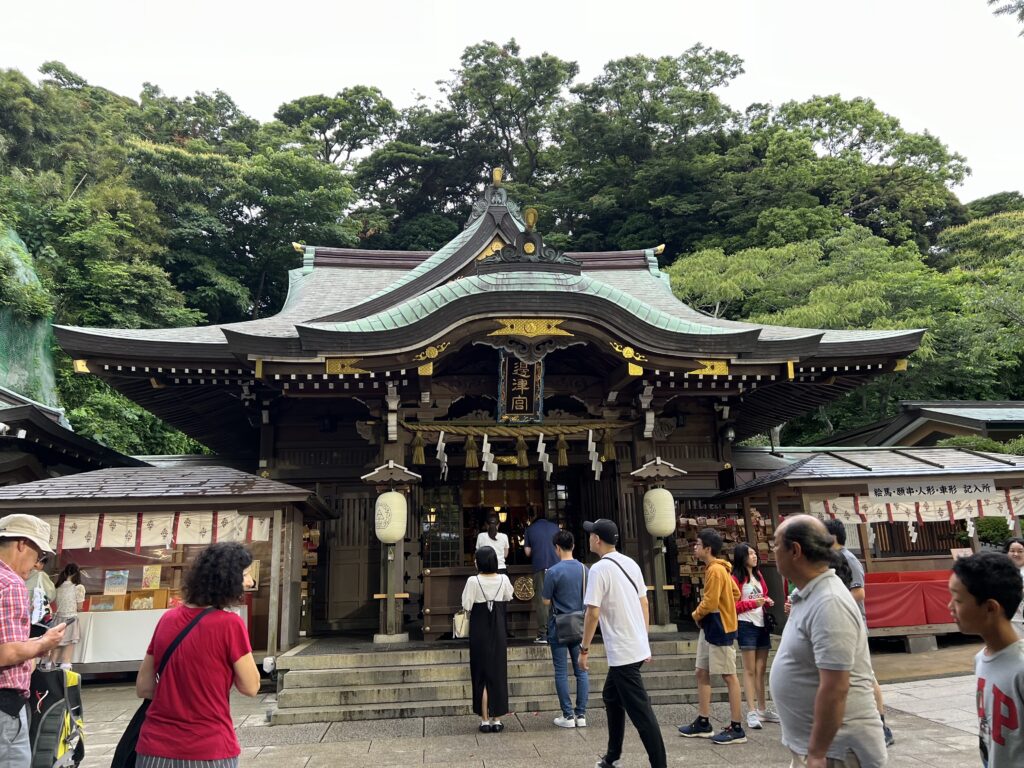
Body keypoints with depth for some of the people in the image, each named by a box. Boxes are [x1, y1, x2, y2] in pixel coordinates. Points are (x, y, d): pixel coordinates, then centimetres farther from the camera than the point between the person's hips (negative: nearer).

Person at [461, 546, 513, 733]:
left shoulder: (473, 581, -16)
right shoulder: (503, 579, -6)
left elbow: (467, 606, -13)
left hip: (479, 632, -2)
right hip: (498, 632, 2)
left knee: (481, 675, 8)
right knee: (498, 674, 11)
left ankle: (485, 720, 12)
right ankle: (497, 719, 16)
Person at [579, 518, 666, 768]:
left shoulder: (599, 569, -16)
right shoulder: (631, 564, 8)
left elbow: (593, 613, -18)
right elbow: (644, 604, 12)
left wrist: (584, 649, -9)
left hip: (623, 652, -9)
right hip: (637, 647, 9)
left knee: (640, 711, -2)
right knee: (611, 696, 22)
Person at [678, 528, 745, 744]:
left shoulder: (715, 570, -19)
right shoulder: (715, 568, 11)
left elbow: (710, 602, -22)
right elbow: (735, 593, 19)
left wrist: (696, 615, -4)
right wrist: (723, 606, 9)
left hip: (720, 629, -10)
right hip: (709, 628, 10)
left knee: (729, 676, -1)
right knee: (702, 673, 13)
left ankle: (736, 729, 8)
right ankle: (703, 723, 21)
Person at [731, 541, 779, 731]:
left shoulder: (758, 575, 14)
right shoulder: (736, 578, -10)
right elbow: (733, 605, -13)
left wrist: (768, 601, 2)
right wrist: (753, 603, -22)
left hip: (762, 624, 8)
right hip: (746, 625, -8)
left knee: (761, 669, 14)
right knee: (750, 670, -4)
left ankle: (762, 709, 23)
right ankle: (751, 712, 0)